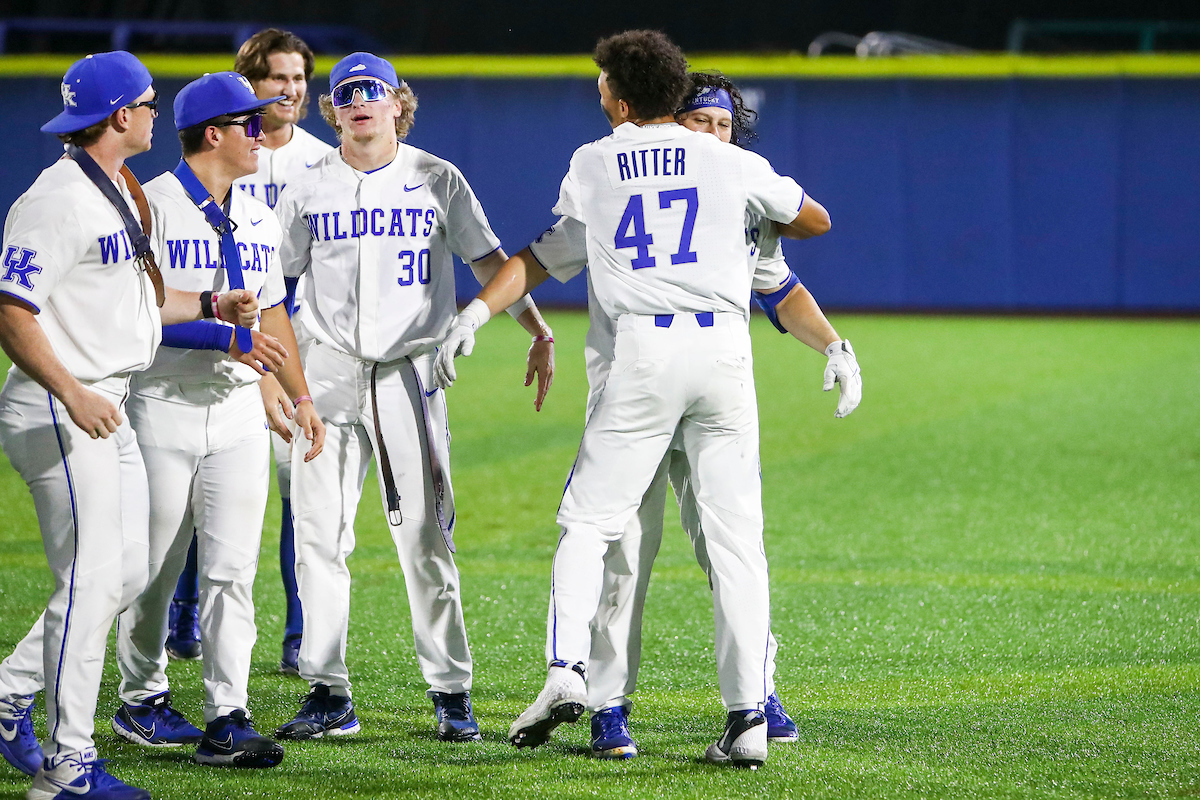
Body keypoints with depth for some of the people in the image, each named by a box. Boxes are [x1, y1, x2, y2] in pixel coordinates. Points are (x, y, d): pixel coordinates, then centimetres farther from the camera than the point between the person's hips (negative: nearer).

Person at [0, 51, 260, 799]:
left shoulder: (120, 193, 16)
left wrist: (212, 307, 15)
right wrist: (72, 393, -30)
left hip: (111, 411, 10)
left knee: (126, 575, 12)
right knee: (90, 578, -11)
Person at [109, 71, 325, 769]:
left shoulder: (259, 219, 14)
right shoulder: (150, 207, -7)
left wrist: (300, 397, 19)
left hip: (239, 409, 5)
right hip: (162, 405, -5)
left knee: (233, 568, -3)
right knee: (154, 568, 4)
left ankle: (226, 721, -6)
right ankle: (142, 699, 21)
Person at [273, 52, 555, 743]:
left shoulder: (437, 180, 5)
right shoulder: (308, 191, 9)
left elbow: (489, 260, 5)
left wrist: (540, 334, -3)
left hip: (410, 373, -2)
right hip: (328, 371, 2)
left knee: (425, 538, -4)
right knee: (319, 537, -1)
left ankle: (452, 692, 4)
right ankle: (329, 695, 5)